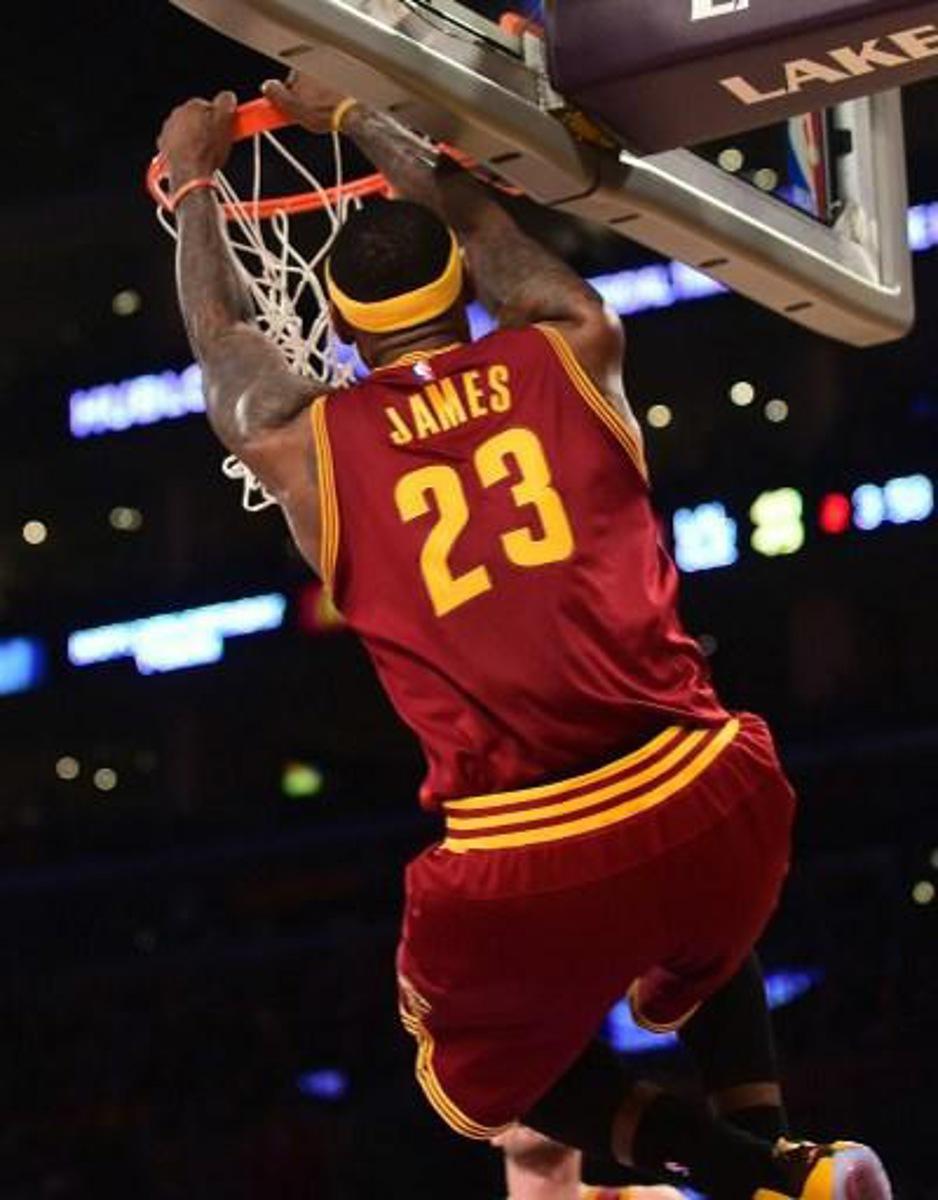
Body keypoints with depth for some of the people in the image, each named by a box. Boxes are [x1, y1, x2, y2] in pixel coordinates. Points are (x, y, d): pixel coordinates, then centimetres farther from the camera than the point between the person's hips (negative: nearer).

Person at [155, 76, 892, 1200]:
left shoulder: (309, 447, 7)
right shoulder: (572, 351, 9)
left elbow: (222, 337, 30)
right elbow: (478, 220, 30)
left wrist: (191, 182, 47)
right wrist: (355, 119, 46)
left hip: (524, 868, -3)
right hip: (712, 802, 3)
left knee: (479, 1065, 29)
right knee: (700, 955, 39)